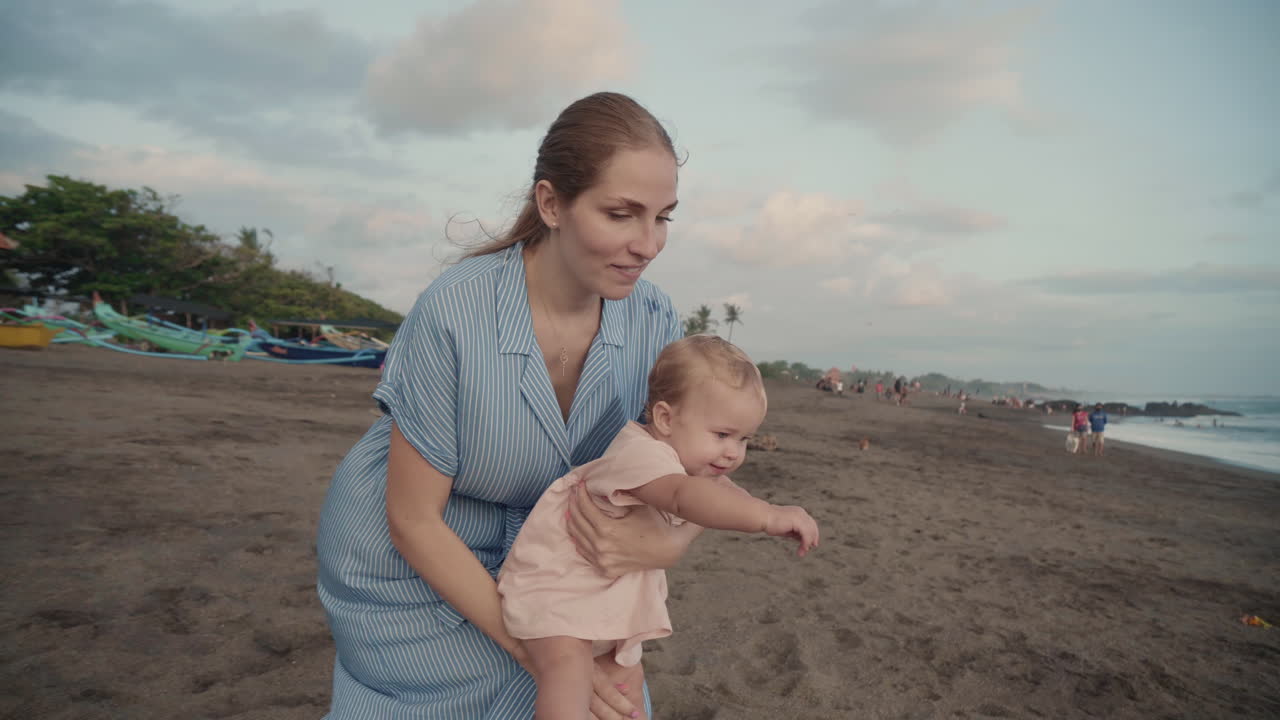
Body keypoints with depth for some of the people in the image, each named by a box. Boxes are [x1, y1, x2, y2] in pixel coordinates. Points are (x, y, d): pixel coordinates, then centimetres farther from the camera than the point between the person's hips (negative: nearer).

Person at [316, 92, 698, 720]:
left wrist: (665, 544, -32)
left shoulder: (654, 324, -17)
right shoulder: (455, 312, -29)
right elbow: (413, 521, -22)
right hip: (401, 557, -4)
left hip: (517, 550, 4)